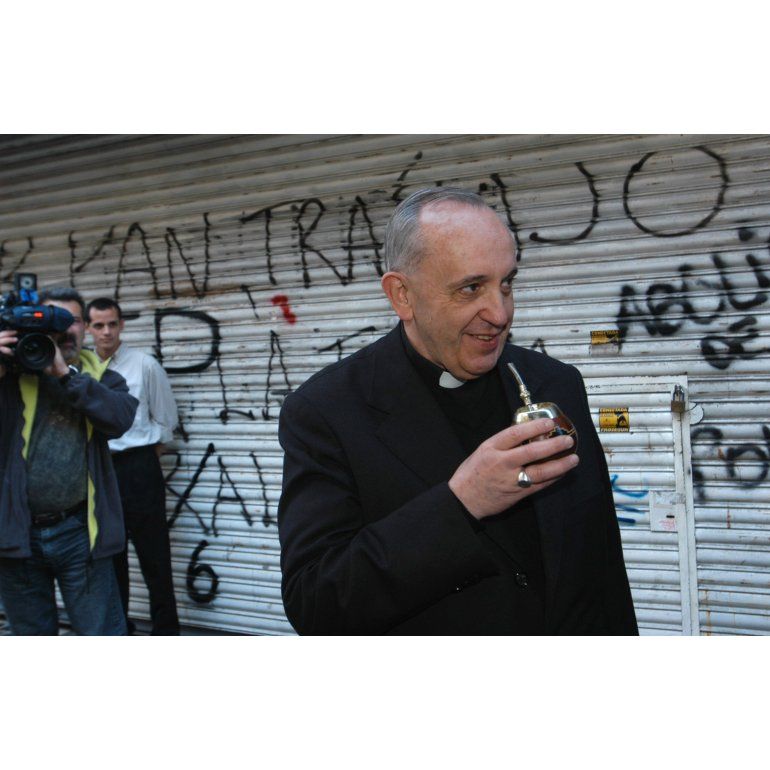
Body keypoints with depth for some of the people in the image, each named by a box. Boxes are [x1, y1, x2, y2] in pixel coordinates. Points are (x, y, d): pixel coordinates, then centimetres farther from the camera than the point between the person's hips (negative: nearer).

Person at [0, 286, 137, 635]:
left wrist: (65, 372, -18)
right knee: (31, 636, 17)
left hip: (77, 531, -1)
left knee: (102, 634, 5)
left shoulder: (101, 377, 5)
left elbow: (121, 416, -14)